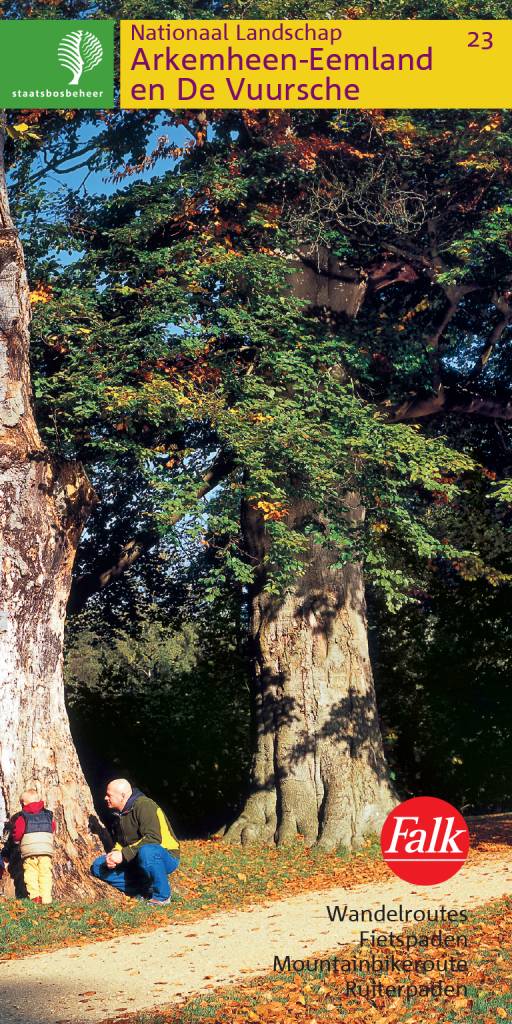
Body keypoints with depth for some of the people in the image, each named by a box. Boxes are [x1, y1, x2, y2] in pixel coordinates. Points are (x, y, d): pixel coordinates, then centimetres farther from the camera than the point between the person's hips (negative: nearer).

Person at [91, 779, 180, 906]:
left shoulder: (144, 805, -20)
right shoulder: (119, 813, 8)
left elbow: (153, 838, -31)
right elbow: (120, 841, 15)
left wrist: (124, 854, -31)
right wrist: (114, 855, -9)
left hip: (166, 857, -8)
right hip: (136, 861, 8)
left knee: (146, 851, -43)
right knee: (98, 866, -3)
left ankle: (162, 896, -20)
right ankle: (144, 890, -5)